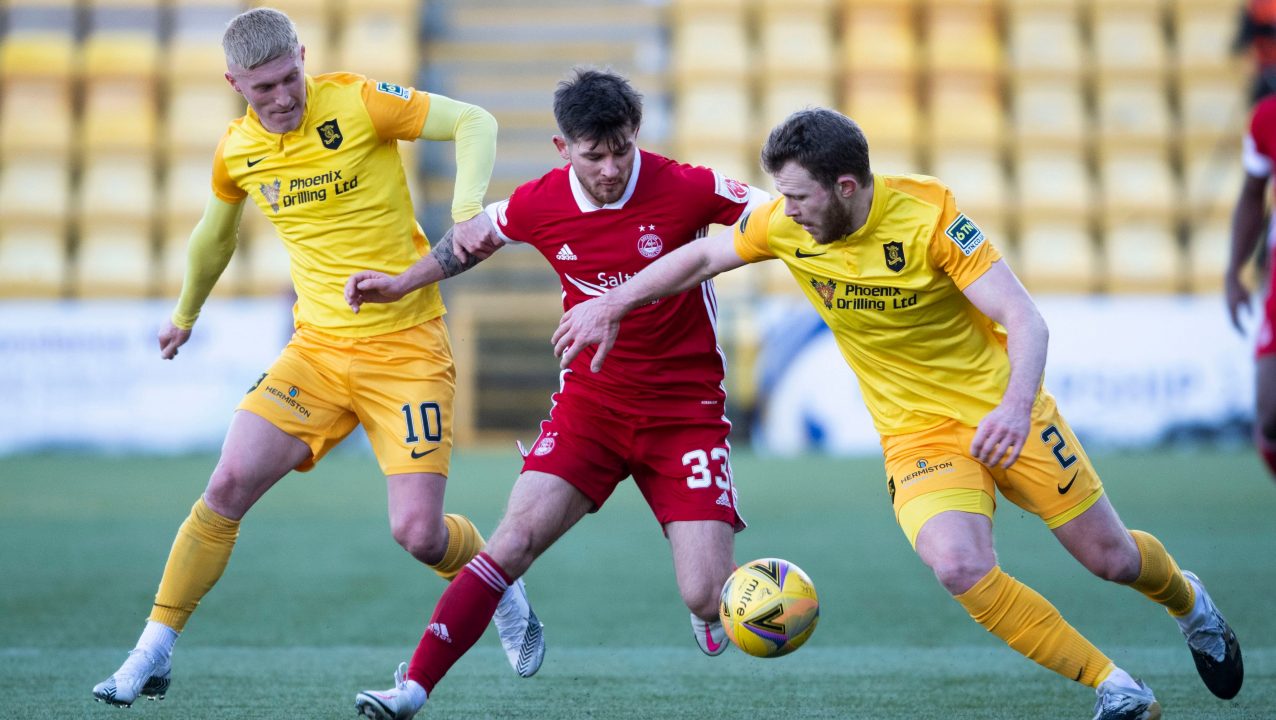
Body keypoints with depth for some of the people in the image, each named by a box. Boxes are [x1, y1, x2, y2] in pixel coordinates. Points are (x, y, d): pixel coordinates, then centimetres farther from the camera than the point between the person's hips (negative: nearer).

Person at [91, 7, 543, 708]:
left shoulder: (358, 102, -11)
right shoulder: (236, 151, 3)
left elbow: (474, 123, -8)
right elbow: (214, 235, 24)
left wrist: (467, 213, -25)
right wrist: (184, 316, 38)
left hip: (406, 347, -4)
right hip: (317, 347, 4)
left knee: (418, 534, -12)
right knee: (228, 485, -10)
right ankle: (153, 654, 2)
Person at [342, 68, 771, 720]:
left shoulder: (687, 190, -17)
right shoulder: (539, 204, -7)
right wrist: (400, 284, 17)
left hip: (686, 409, -2)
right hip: (590, 399, 2)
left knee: (708, 597, -12)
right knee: (515, 538, -15)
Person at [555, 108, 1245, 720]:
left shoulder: (927, 212, -22)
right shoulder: (786, 225, -10)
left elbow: (1024, 319, -24)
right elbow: (703, 255, 9)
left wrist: (1016, 404, -41)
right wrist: (610, 305, 6)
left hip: (1001, 413, -2)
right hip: (916, 434, 2)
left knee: (1110, 557, 5)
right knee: (959, 565, -27)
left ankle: (1186, 600, 45)